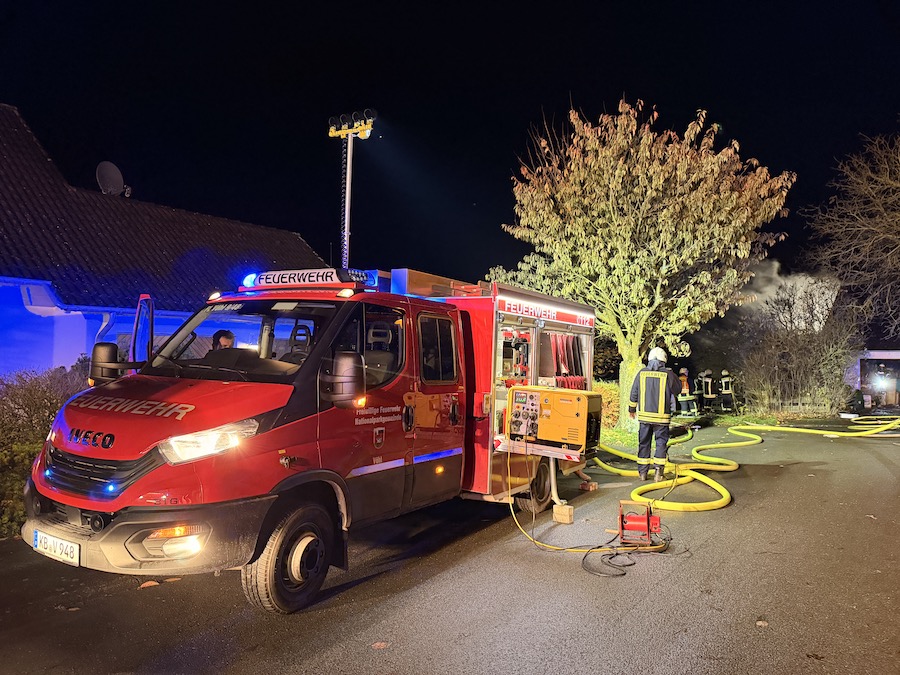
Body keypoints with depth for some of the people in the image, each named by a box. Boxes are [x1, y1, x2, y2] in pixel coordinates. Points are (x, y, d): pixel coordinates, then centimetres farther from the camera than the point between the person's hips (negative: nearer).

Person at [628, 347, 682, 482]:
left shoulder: (642, 373, -1)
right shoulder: (668, 374, -7)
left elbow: (634, 393, 7)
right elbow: (678, 390, 8)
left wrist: (632, 409, 20)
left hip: (644, 415, 2)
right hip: (662, 415, -2)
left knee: (644, 443, 10)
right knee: (661, 443, 7)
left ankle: (642, 472, 14)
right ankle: (658, 472, 1)